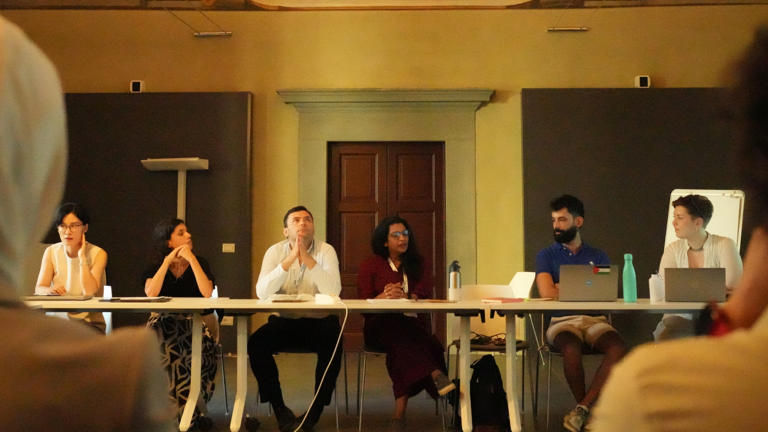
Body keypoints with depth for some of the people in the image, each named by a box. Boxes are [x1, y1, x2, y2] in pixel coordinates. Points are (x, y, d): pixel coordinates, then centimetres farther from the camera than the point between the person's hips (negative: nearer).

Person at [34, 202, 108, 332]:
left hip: (89, 321, -3)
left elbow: (89, 292, -16)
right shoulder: (51, 252, 6)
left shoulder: (97, 253, -4)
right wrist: (50, 290, -27)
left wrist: (82, 257, -15)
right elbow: (39, 288, -4)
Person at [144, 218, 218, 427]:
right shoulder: (156, 267, 10)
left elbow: (207, 293, -13)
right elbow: (150, 293, -12)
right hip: (164, 322, 1)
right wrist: (167, 262, -8)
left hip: (196, 322, -1)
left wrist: (191, 259, -10)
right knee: (154, 339, -33)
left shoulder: (199, 262, 6)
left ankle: (186, 408, -23)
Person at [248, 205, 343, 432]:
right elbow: (262, 293, -16)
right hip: (284, 321, 2)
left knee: (333, 344, -31)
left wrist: (307, 258, -27)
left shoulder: (326, 251, -4)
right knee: (256, 343, -23)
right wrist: (290, 259, -24)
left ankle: (316, 411, -13)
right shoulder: (275, 251, 0)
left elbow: (334, 292, -21)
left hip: (319, 321, -1)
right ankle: (279, 409, -8)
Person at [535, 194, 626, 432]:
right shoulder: (546, 255, 12)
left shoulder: (598, 256, 16)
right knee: (571, 349, -35)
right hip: (562, 321, -2)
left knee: (618, 348, -30)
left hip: (595, 319, 2)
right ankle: (590, 410, -11)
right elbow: (547, 292, -6)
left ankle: (582, 408, -22)